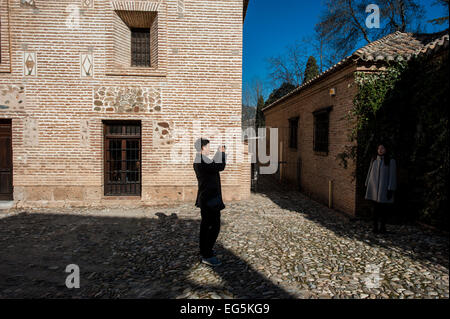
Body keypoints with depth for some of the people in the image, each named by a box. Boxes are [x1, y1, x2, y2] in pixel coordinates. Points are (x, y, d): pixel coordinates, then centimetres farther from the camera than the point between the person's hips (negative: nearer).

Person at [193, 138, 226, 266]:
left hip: (205, 198, 11)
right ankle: (207, 255, 2)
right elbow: (220, 167, -26)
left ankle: (204, 250, 31)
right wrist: (221, 152, -11)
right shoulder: (202, 160, -19)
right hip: (210, 199, -11)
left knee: (205, 225, 18)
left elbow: (213, 165, 28)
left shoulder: (199, 160, 14)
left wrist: (220, 152, 26)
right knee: (214, 226, -5)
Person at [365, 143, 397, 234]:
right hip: (374, 188, 3)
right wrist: (367, 186, 10)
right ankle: (375, 227, 12)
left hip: (384, 188, -3)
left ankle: (382, 227, 15)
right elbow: (370, 173, 12)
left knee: (384, 209, 3)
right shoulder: (374, 160, 8)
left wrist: (391, 189, -10)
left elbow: (392, 176, -5)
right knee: (375, 208, 6)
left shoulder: (391, 161, -3)